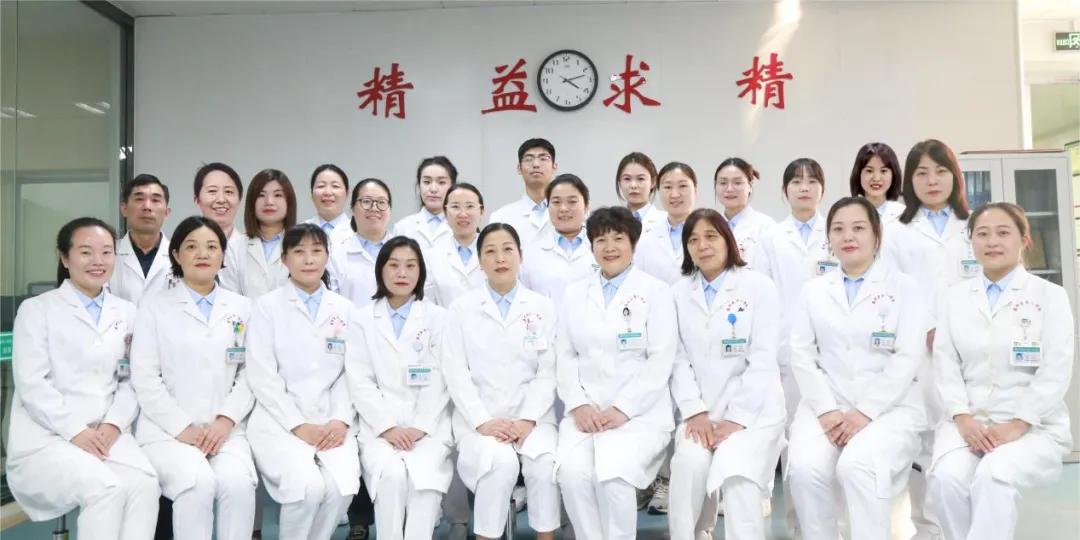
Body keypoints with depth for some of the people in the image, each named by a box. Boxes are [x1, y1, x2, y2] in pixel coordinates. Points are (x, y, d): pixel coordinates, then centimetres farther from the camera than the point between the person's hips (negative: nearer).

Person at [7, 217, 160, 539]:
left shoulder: (127, 313, 14)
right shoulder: (37, 309, 3)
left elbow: (131, 381, 9)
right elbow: (31, 383, -7)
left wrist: (114, 424, -8)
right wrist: (75, 431, -15)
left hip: (105, 433, 3)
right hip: (46, 437, -3)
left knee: (145, 485, -26)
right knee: (106, 487, -31)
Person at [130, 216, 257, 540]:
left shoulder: (242, 308, 13)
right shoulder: (154, 307, 6)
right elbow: (145, 380, -1)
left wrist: (226, 420, -9)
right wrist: (183, 428, -11)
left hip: (224, 430, 2)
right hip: (167, 430, -1)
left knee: (238, 482, -27)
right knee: (198, 483, -29)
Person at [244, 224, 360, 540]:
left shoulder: (344, 309, 11)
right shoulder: (267, 306, 2)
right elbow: (262, 377, -5)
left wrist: (341, 420, -8)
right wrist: (298, 425, -12)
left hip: (330, 422, 3)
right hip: (279, 420, -2)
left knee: (343, 486, -22)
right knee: (307, 486, -27)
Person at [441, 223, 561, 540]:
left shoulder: (543, 308, 8)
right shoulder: (462, 309, 6)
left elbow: (548, 372, 3)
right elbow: (456, 373, -1)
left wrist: (528, 420, -11)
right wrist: (482, 422, -13)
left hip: (531, 415, 1)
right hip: (480, 417, -1)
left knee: (545, 463, -27)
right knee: (501, 463, -30)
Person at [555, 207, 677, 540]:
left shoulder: (656, 291, 2)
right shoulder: (575, 294, 14)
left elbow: (661, 361, -5)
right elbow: (565, 356, 9)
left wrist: (622, 410, -14)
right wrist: (578, 405, -7)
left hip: (639, 413, -3)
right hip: (587, 411, 3)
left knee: (613, 473, -29)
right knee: (571, 472, -24)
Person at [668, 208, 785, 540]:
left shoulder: (759, 287, -2)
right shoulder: (680, 293, 8)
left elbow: (762, 360, -9)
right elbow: (679, 359, 3)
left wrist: (737, 420, -15)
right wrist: (694, 412, -10)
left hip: (752, 410, -2)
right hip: (702, 410, 3)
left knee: (735, 472, -29)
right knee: (690, 463, -25)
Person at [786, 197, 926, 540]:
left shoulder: (903, 286, 7)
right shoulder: (814, 290, 14)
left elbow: (908, 357, -4)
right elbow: (801, 356, 5)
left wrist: (866, 412, -15)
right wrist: (826, 410, -10)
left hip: (889, 407, -2)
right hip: (827, 406, 2)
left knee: (856, 465, -32)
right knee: (804, 469, -26)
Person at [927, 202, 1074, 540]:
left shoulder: (1050, 296, 4)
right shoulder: (954, 297, 12)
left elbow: (1056, 372, -5)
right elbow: (946, 365, 5)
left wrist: (1016, 426, -15)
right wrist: (962, 418, -10)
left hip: (1033, 424, -2)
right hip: (969, 421, 2)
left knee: (992, 477, -32)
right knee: (946, 478, -27)